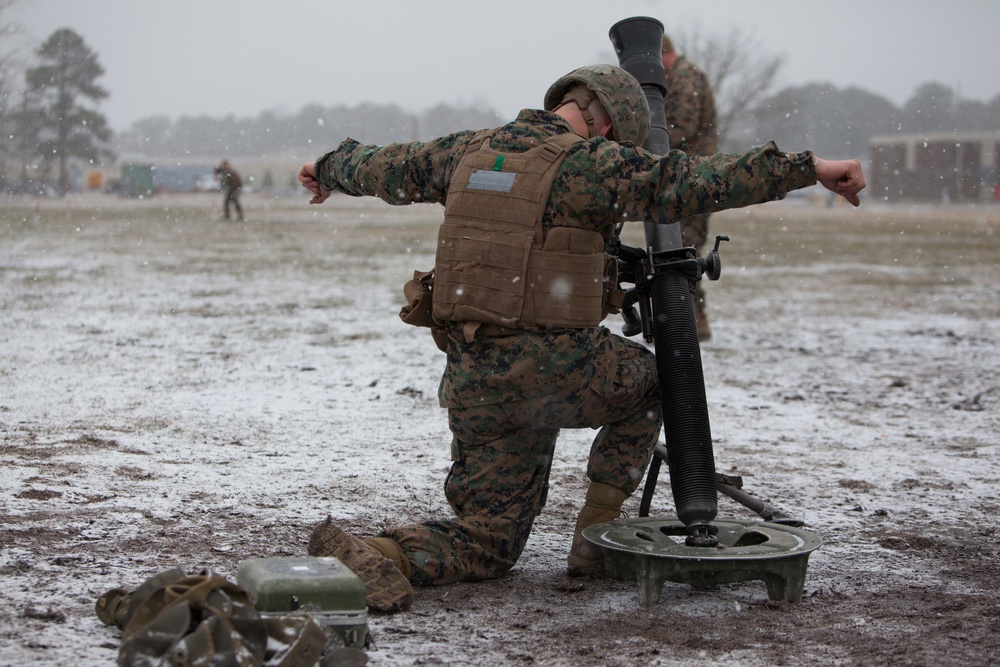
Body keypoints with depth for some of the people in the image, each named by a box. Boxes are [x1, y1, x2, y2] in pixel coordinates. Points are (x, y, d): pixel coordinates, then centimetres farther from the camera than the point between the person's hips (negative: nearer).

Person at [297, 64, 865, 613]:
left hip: (472, 380, 6)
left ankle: (374, 555, -12)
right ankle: (597, 534, 19)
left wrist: (329, 168, 49)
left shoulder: (466, 151, 11)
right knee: (652, 380, 27)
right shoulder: (588, 163, -8)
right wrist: (810, 167, -16)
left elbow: (382, 167, 27)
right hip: (553, 370, -6)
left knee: (489, 543, 17)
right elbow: (690, 183, -17)